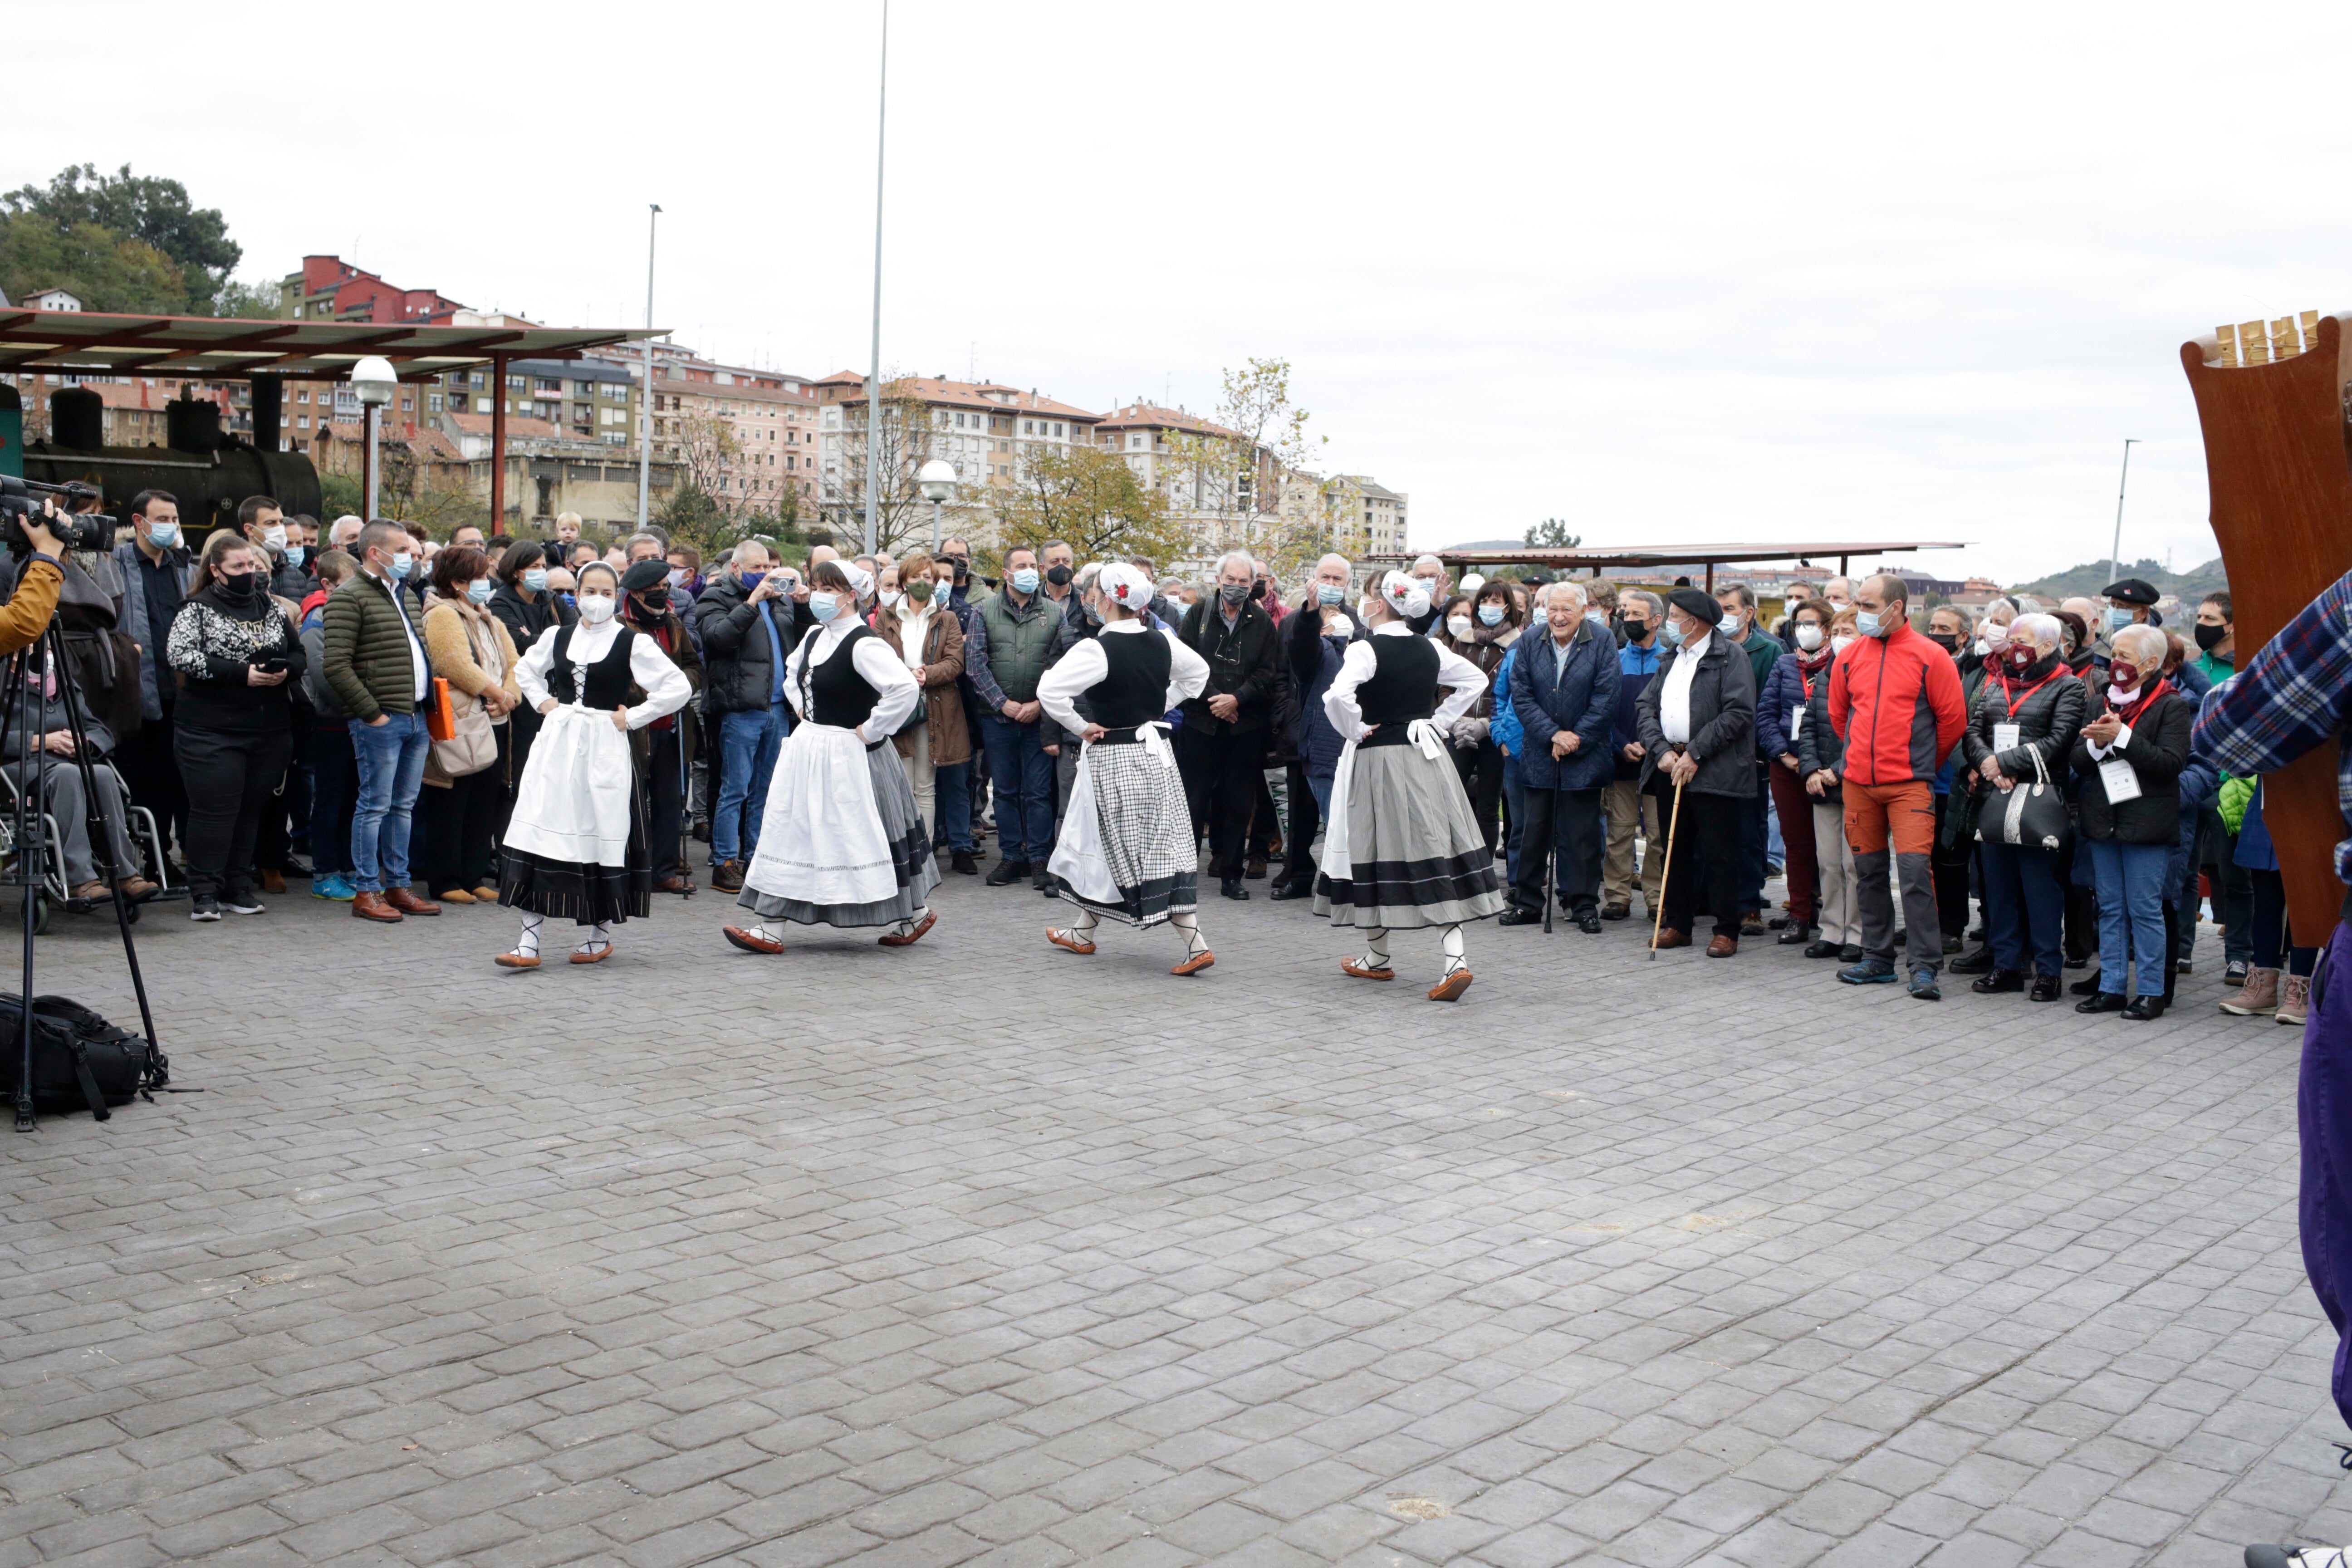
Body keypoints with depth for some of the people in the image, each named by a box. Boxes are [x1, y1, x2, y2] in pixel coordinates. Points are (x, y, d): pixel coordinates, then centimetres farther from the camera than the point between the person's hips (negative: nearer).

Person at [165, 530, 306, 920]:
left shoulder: (270, 607, 14)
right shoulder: (197, 609, -1)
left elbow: (299, 653, 17)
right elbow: (180, 656, -14)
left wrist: (285, 669, -7)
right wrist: (242, 674, -19)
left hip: (270, 728, 5)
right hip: (212, 729, -5)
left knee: (250, 807, 9)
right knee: (215, 808, -5)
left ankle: (238, 886, 18)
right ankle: (205, 891, 2)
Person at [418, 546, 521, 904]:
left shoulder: (490, 620, 20)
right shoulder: (442, 616, -8)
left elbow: (513, 663, 13)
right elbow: (459, 666, -19)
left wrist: (510, 695, -6)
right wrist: (497, 694, -13)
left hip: (494, 726, 8)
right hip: (459, 726, -8)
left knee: (484, 807, 11)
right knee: (450, 808, -2)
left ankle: (473, 877, 18)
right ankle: (444, 881, 5)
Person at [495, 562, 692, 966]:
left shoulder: (633, 643, -4)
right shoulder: (558, 637, 10)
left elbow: (679, 687, -8)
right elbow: (525, 671, 29)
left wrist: (633, 718, -8)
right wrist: (543, 703, 13)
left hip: (604, 747, -4)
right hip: (557, 743, 4)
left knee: (603, 835, 1)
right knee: (539, 829, -4)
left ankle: (601, 935, 17)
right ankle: (529, 941, -2)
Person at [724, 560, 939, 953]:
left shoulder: (864, 644, -18)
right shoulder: (814, 637, 9)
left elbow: (906, 689, -30)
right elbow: (793, 673, 31)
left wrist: (870, 730, -21)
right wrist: (802, 710, 15)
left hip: (848, 755, -9)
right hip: (807, 750, 9)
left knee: (863, 838, 0)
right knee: (790, 832, 7)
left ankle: (914, 913, 18)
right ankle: (770, 928, 11)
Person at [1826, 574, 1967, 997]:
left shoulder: (1930, 657, -5)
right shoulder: (1850, 657, 7)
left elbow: (1953, 719, 1)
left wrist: (1925, 764, 9)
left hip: (1909, 783, -5)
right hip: (1857, 783, 5)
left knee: (1915, 868, -12)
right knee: (1869, 870, 10)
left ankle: (1924, 966, -5)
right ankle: (1877, 958, 21)